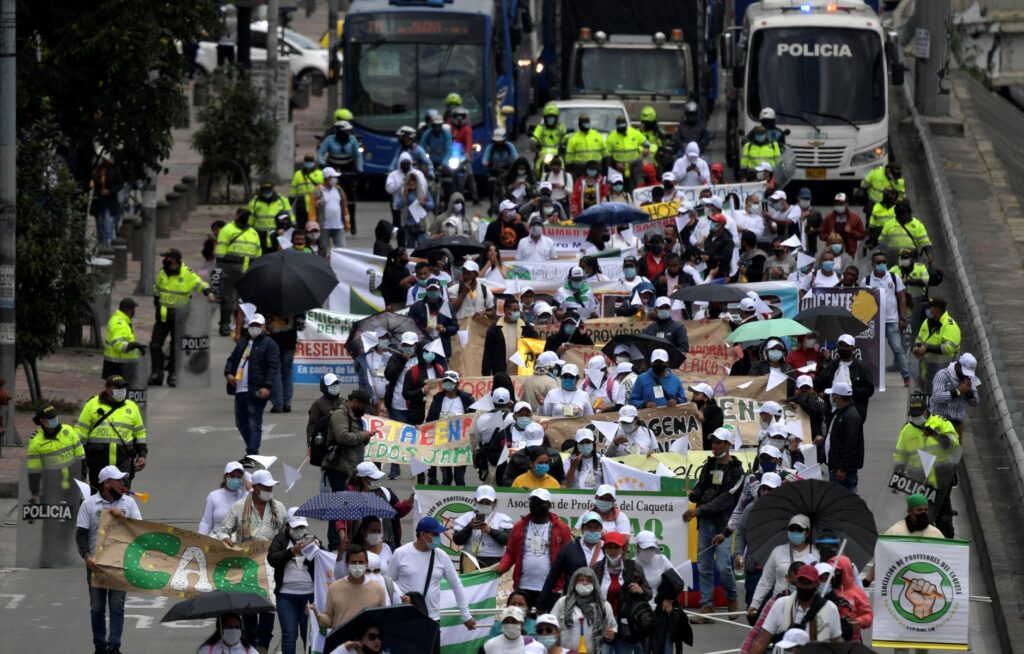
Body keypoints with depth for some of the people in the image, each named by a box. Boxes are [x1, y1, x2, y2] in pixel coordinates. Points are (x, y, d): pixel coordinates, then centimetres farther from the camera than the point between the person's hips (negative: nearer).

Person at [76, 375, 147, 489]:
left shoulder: (132, 407, 12)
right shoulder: (93, 405, 4)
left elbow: (139, 433, 20)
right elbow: (81, 431, 5)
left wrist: (142, 455, 12)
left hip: (123, 459, 1)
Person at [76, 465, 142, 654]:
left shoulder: (128, 502, 4)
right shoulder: (89, 504, -1)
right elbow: (81, 533, -3)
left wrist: (122, 517, -15)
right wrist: (87, 556, -17)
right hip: (96, 563, 0)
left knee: (117, 606, -3)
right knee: (97, 608, 6)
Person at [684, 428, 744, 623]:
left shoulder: (736, 470, -5)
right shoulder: (709, 465, 15)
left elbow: (726, 499, -13)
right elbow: (700, 489, 15)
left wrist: (699, 510, -18)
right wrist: (692, 494, -11)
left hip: (724, 524, -6)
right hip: (705, 522, 6)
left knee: (723, 565, -11)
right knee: (704, 566, 3)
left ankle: (732, 599, 12)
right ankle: (706, 606, 6)